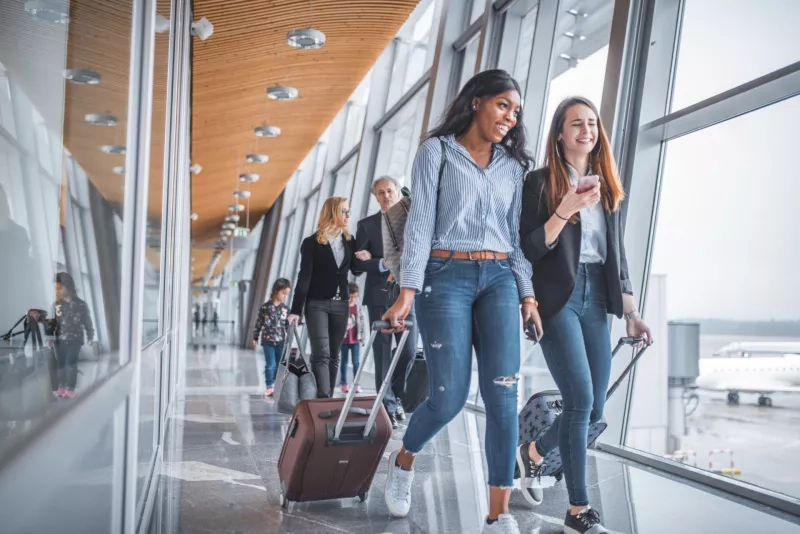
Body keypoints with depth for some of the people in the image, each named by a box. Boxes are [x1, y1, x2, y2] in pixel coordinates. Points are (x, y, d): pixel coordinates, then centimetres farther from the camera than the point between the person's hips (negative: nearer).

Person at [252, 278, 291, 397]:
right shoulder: (265, 307, -5)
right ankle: (270, 386, 7)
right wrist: (255, 338, 5)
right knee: (270, 365, -4)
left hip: (281, 342, 3)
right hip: (268, 340, -3)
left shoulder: (286, 309, 2)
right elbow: (259, 323, 2)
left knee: (279, 365, 7)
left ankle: (278, 386, 17)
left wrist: (289, 341, 5)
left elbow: (288, 326, 6)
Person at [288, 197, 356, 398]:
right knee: (321, 354, -13)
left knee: (333, 355, 7)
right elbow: (304, 277, -10)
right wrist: (296, 310, -15)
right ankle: (324, 400, -19)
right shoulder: (312, 243, -6)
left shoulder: (349, 241, 8)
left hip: (340, 304, 5)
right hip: (317, 304, -5)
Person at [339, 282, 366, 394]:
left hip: (355, 339, 2)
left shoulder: (358, 306, 3)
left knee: (356, 362, 0)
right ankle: (344, 384, 15)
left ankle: (357, 383, 5)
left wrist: (362, 337, 5)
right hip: (344, 339, -2)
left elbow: (362, 321, 7)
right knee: (344, 361, 9)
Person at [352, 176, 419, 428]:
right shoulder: (366, 225, 7)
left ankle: (396, 395, 23)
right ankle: (387, 406, 10)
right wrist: (383, 264, -17)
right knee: (383, 354, 2)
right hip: (379, 296, 0)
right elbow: (357, 264, 1)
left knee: (409, 351, -2)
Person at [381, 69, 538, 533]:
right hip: (447, 277, -4)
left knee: (503, 397, -6)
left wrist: (528, 294, 6)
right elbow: (420, 222, -5)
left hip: (500, 280, 4)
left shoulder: (512, 165, 16)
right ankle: (404, 461, 27)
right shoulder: (437, 151, 3)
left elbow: (516, 233, 15)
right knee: (450, 396, -6)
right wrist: (408, 292, -13)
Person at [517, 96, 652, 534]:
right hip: (557, 297, -6)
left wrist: (629, 310, 10)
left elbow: (616, 252, 16)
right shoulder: (541, 182, 0)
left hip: (596, 298, 6)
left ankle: (533, 453, 34)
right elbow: (528, 249, -6)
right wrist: (565, 211, -18)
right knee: (581, 401, -12)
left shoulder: (606, 185, 16)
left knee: (593, 409, 6)